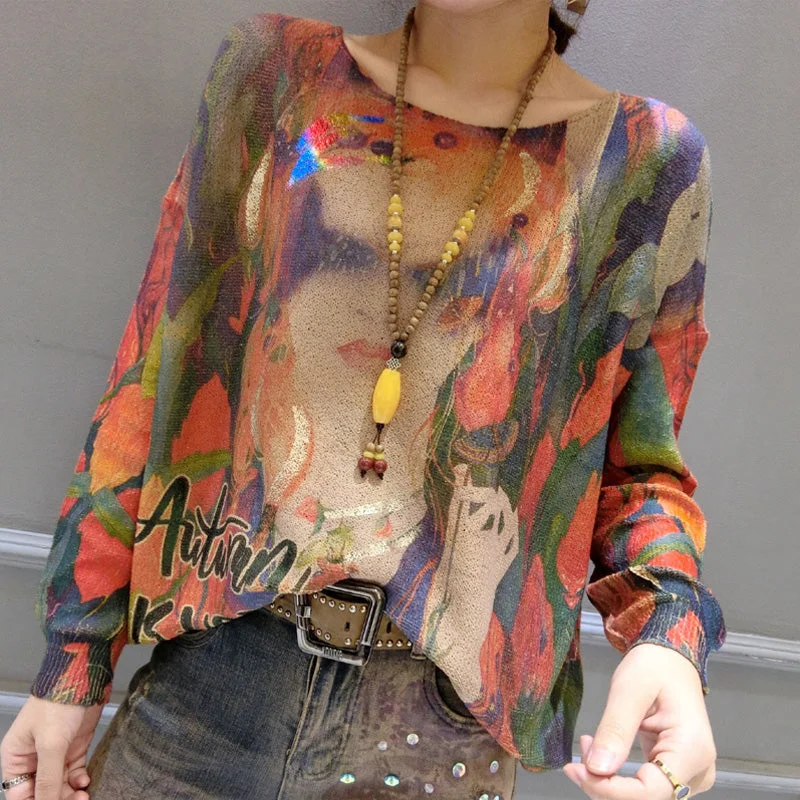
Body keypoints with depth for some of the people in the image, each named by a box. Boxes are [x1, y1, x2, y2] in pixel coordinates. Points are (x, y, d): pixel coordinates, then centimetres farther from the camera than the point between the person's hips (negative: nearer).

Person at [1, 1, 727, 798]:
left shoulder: (648, 161, -2)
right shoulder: (274, 71, 1)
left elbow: (638, 461, 5)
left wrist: (669, 631, -15)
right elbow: (157, 364, 2)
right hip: (212, 675, 2)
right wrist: (75, 655, 4)